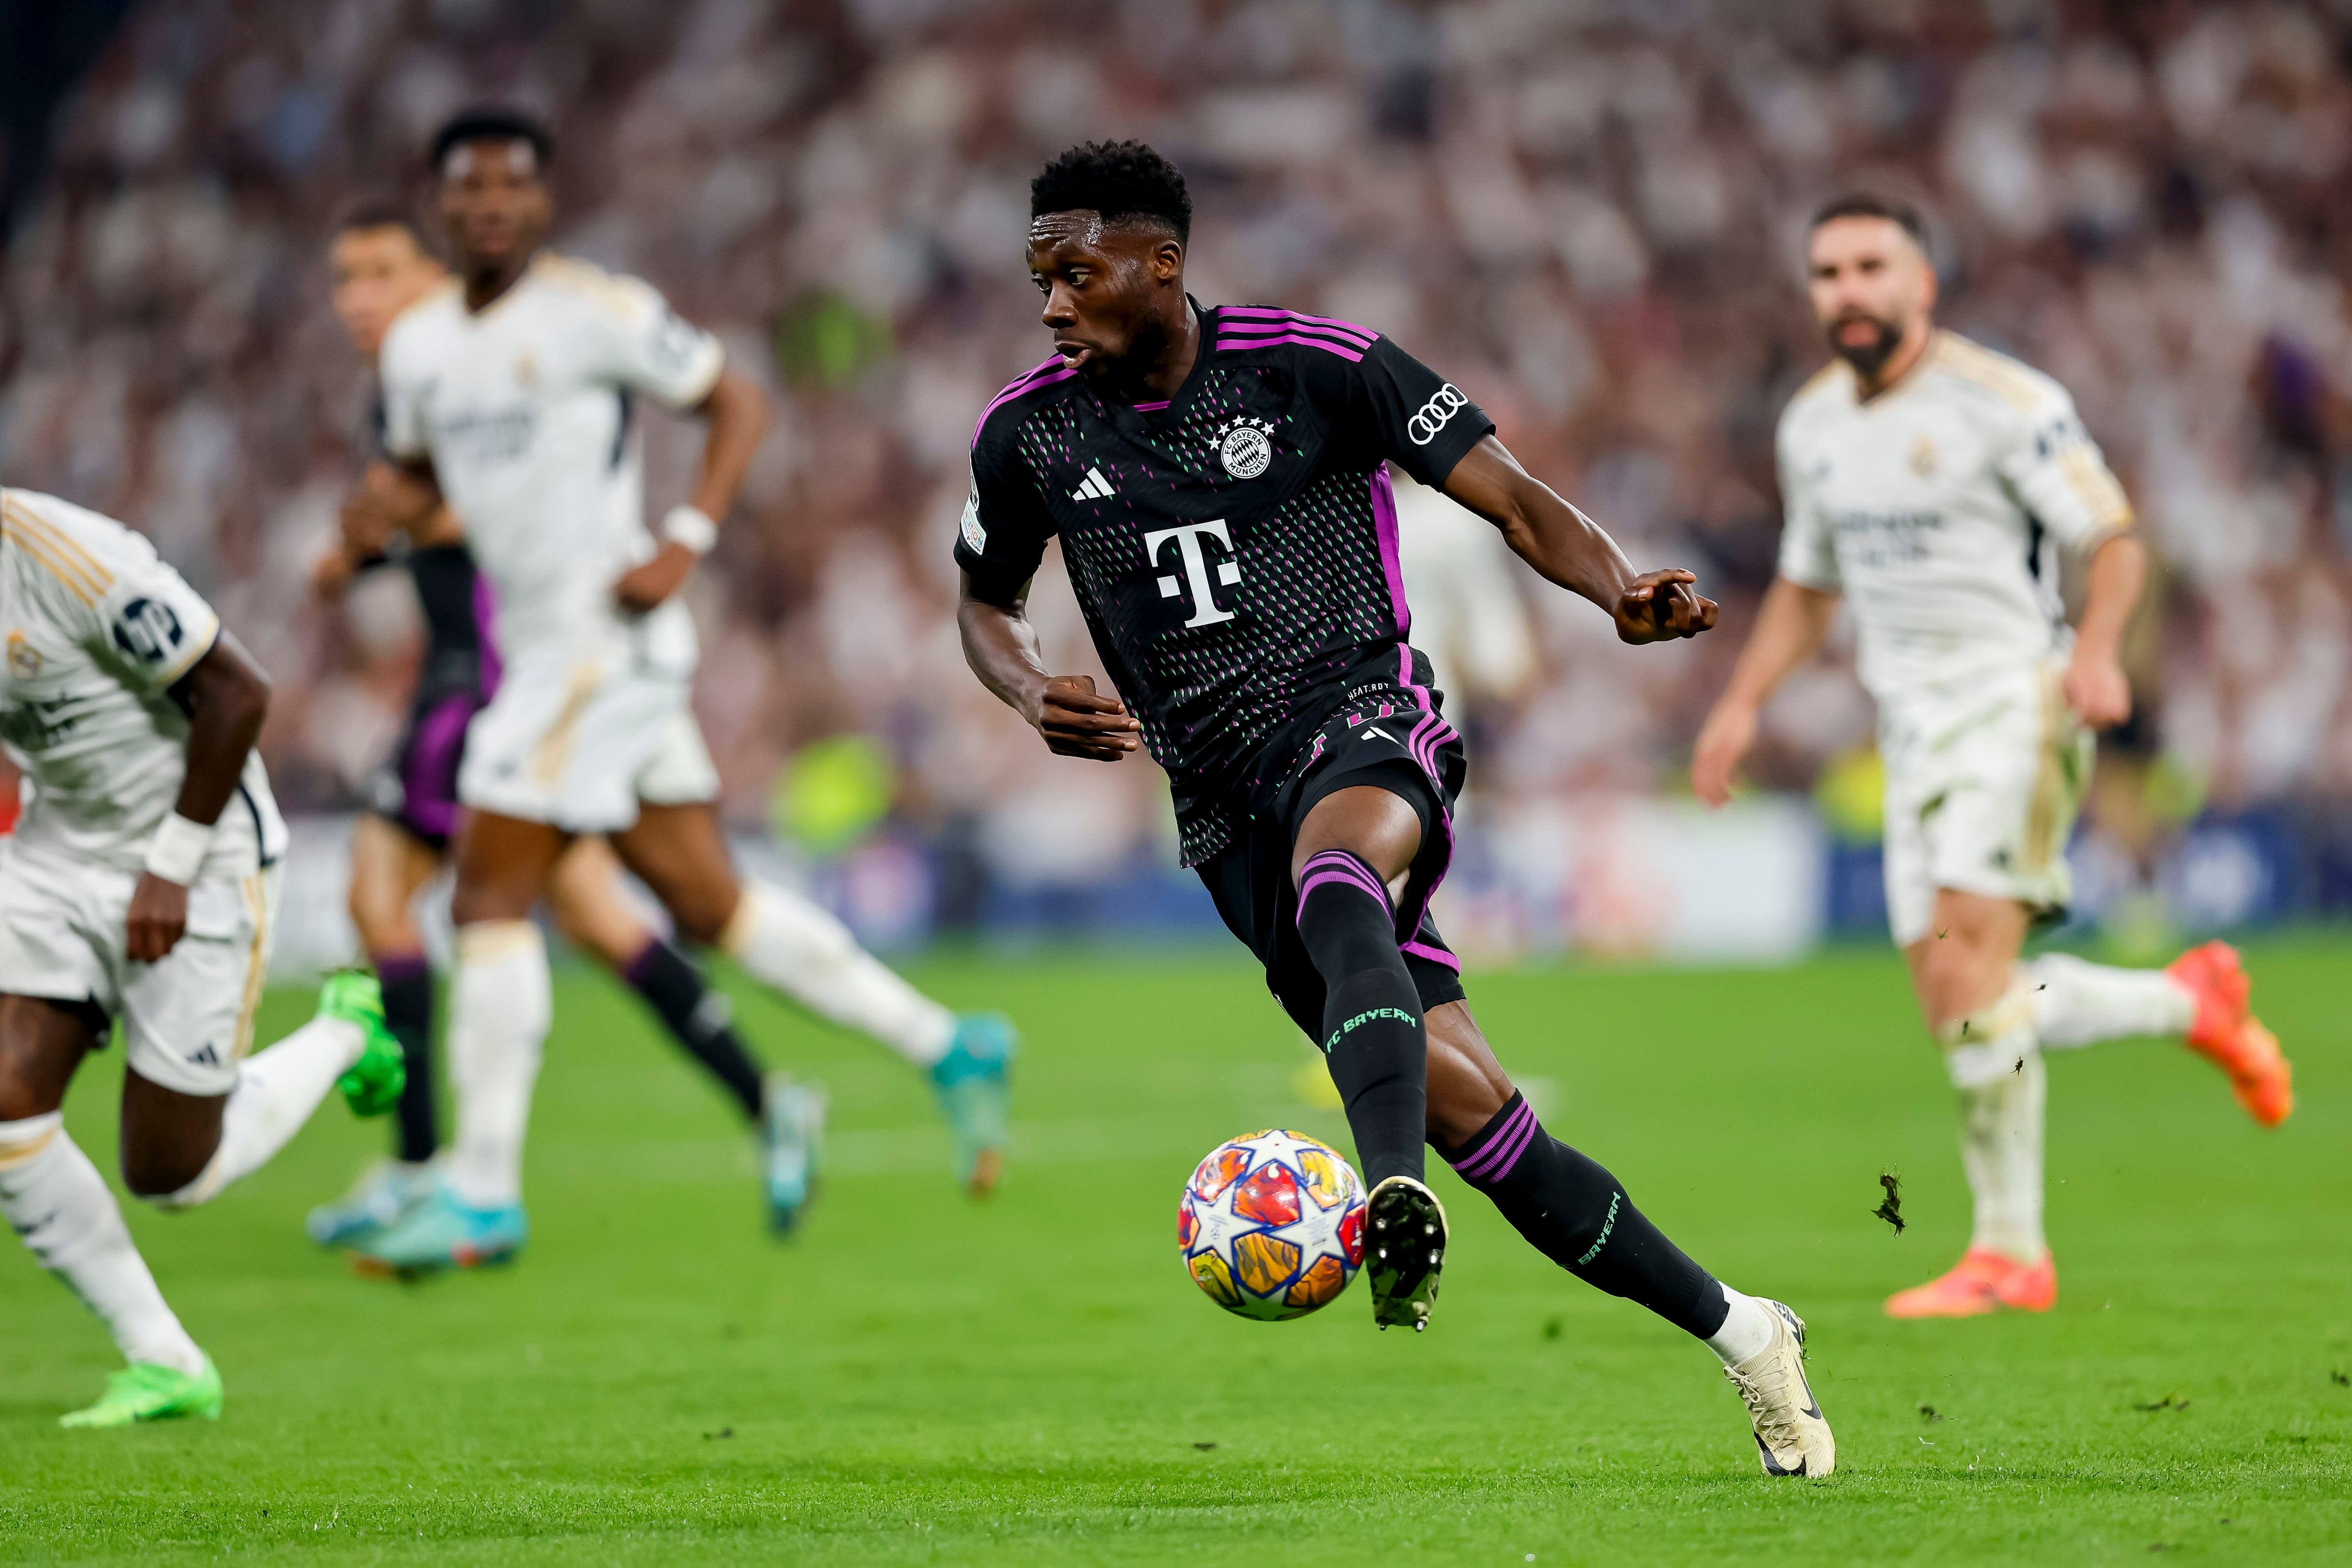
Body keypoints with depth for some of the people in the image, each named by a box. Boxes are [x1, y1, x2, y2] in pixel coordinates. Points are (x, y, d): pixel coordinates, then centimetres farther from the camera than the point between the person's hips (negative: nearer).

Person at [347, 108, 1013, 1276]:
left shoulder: (595, 313, -9)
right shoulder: (419, 344, 12)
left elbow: (738, 404, -4)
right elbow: (423, 471, 26)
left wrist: (682, 544, -15)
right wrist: (386, 512, 2)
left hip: (604, 642, -8)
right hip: (542, 650, 8)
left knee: (490, 896, -9)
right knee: (706, 906, 10)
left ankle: (484, 1194, -4)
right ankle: (947, 1049, 20)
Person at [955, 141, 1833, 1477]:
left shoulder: (1313, 365, -4)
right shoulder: (1030, 433, 6)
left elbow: (1509, 496, -3)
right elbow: (987, 606, 23)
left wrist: (1622, 590, -22)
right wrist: (1036, 697, 0)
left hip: (1358, 717, -3)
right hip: (1223, 805, 3)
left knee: (1333, 875, -41)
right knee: (1467, 1108, -7)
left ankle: (1399, 1206, -63)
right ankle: (1738, 1333, 6)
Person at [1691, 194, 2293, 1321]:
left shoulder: (2004, 401, -9)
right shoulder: (1813, 423, 13)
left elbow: (2113, 538, -9)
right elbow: (1806, 585, 25)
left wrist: (2097, 649, -26)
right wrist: (1743, 702, 13)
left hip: (2016, 697, -7)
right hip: (1911, 717, 7)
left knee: (1969, 959, -20)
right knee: (1950, 1004, 1)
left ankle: (2010, 1248, -13)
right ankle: (2192, 1001, 25)